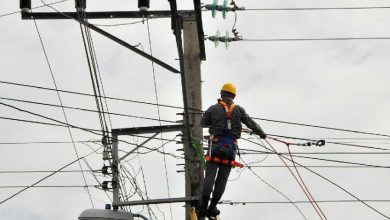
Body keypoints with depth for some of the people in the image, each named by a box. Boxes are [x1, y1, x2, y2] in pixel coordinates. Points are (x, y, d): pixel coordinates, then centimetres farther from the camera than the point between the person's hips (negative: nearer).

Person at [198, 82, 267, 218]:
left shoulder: (213, 109, 0)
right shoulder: (239, 110, 3)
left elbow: (203, 123, 11)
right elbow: (250, 123, 9)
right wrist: (261, 133, 26)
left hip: (215, 146, -1)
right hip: (231, 148, 1)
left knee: (209, 177, -2)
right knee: (222, 179, 7)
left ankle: (203, 208, -11)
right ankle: (212, 208, 8)